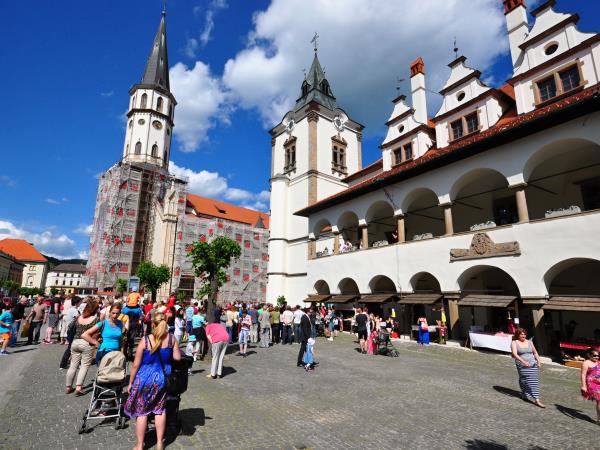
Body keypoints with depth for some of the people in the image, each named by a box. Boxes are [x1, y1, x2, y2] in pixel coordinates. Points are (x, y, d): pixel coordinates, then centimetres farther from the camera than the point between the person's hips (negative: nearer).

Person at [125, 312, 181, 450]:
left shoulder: (145, 340, -14)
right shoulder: (172, 338, -9)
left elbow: (136, 365, -9)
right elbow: (178, 358, -2)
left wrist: (131, 382, 4)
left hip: (145, 379, -2)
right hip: (162, 378, 3)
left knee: (141, 411, 13)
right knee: (160, 409, 17)